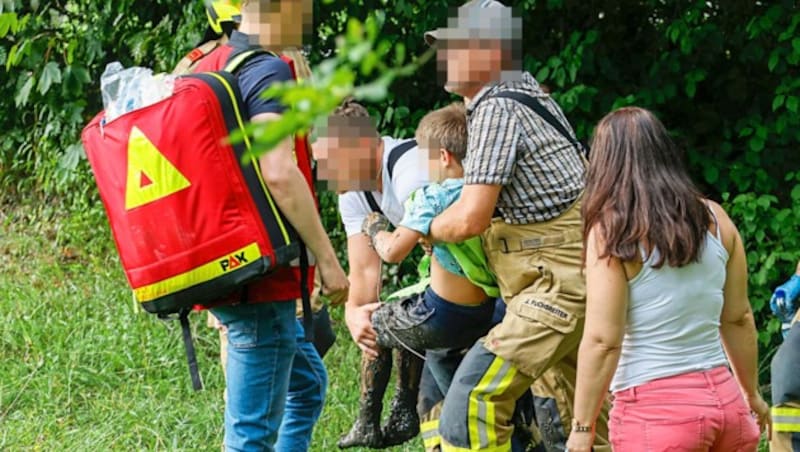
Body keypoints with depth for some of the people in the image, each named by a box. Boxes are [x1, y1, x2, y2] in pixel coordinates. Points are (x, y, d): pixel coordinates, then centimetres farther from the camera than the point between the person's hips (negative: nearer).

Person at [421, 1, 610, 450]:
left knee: (475, 399, -18)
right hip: (577, 275, 11)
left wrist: (428, 229, 0)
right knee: (567, 412, 17)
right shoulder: (528, 90, 14)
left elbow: (471, 218, -20)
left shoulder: (497, 110, -15)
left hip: (562, 282, -11)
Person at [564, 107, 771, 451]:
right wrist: (752, 395, 26)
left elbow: (602, 340, -12)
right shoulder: (715, 219, 6)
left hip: (655, 407, -5)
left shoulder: (612, 232, -8)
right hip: (725, 398, 5)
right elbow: (738, 318, 13)